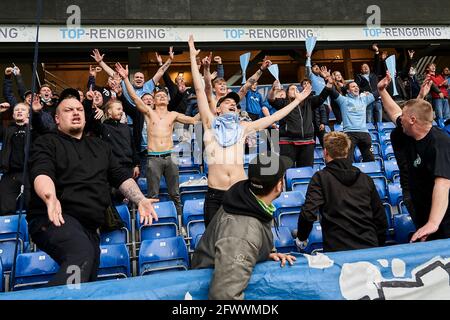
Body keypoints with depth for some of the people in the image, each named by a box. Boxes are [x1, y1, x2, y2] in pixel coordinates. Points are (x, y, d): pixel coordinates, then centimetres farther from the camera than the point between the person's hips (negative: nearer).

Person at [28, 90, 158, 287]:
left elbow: (121, 176, 20)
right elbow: (41, 173, -12)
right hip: (55, 219, -6)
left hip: (90, 227, 6)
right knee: (82, 255, -35)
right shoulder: (46, 143, 7)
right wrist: (50, 196, -35)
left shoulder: (100, 146, 24)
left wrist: (140, 200, 2)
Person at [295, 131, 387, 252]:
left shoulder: (321, 177, -3)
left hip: (337, 250, -4)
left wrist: (301, 238, 3)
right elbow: (381, 219, 10)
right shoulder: (366, 179, 8)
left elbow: (308, 214, -14)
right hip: (370, 249, 4)